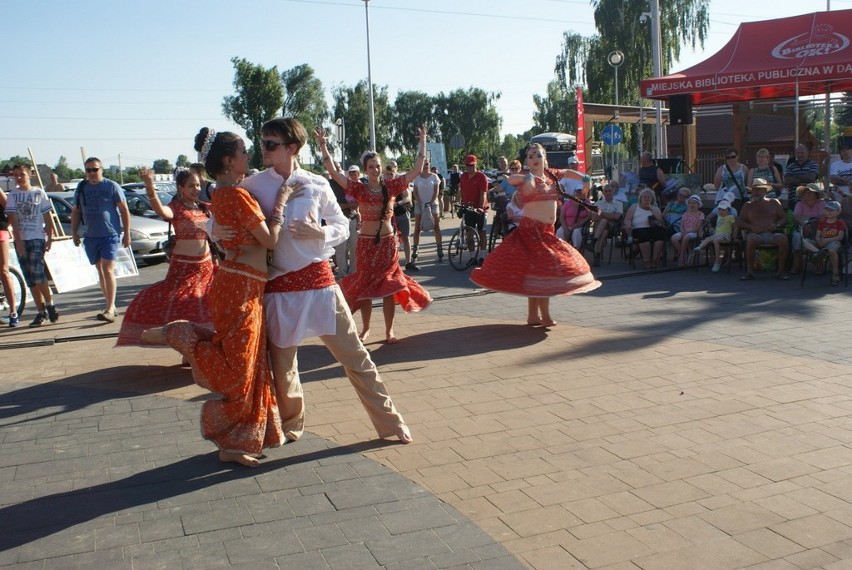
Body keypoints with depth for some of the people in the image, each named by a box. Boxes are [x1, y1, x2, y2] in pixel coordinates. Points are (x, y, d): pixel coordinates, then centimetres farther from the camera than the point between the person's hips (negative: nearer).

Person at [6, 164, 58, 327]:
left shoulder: (39, 193, 3)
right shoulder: (13, 195, 7)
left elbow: (48, 218, 3)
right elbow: (13, 220, -2)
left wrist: (50, 239, -3)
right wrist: (18, 241, -12)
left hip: (37, 239, -3)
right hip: (20, 240, 3)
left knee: (37, 273, -18)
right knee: (30, 280, 3)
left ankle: (49, 304, -2)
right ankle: (41, 312, 8)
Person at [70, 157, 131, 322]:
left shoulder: (111, 186, -3)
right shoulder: (81, 188, 11)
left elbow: (124, 210, -3)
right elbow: (76, 211, 19)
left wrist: (127, 234, -6)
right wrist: (74, 232, 11)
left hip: (110, 235, -6)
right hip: (91, 236, 6)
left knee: (108, 270, -14)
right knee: (100, 271, 11)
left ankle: (110, 310, -15)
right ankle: (110, 304, 22)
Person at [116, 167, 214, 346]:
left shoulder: (205, 208, 8)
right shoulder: (176, 207, -10)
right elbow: (161, 210, -32)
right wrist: (150, 187, -52)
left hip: (206, 266, 6)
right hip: (183, 266, -5)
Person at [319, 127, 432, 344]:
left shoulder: (391, 186, 0)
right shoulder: (359, 188, -4)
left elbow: (417, 170, 0)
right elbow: (334, 173, -13)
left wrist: (422, 141, -2)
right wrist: (323, 147, -19)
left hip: (388, 242, 1)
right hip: (366, 242, -1)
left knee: (389, 286, 5)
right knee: (365, 286, 9)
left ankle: (389, 330, 17)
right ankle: (366, 328, 26)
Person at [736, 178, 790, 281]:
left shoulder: (774, 202, 20)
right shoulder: (748, 205, 18)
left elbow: (784, 218, 16)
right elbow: (739, 223, 11)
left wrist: (777, 225, -6)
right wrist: (751, 226, -8)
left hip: (772, 233, 1)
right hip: (756, 234, -1)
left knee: (783, 239, -32)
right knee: (751, 239, -37)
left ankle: (781, 271, -23)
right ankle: (749, 272, -31)